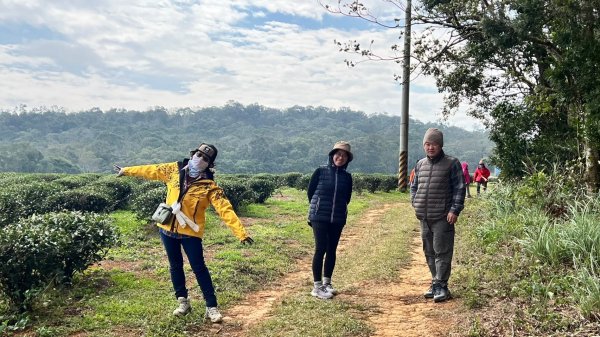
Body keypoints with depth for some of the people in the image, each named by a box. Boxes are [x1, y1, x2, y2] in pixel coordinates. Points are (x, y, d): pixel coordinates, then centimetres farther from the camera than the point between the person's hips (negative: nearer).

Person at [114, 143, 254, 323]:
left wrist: (241, 233, -29)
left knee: (199, 268, -3)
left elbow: (225, 210, -21)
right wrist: (126, 170, 21)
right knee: (175, 266, 14)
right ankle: (183, 302, 30)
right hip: (167, 229, 4)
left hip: (190, 233, -4)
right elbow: (151, 171, 11)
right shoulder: (174, 170, -3)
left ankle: (211, 307, 6)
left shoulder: (209, 186, -15)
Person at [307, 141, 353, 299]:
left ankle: (327, 283, 22)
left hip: (338, 219, 4)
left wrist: (338, 208, 12)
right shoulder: (320, 171, -4)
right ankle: (317, 286, 1)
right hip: (319, 217, -4)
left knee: (331, 250, 9)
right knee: (321, 249, -6)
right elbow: (310, 192, 3)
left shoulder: (347, 177, 5)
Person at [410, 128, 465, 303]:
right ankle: (436, 282, 23)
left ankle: (441, 285, 3)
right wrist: (416, 204, 8)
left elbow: (459, 188, -6)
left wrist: (454, 210, -13)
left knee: (442, 252, -4)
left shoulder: (451, 163, -4)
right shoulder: (420, 164, 12)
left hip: (442, 217, -6)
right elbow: (414, 186, 21)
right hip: (424, 217, 6)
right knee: (429, 252, 12)